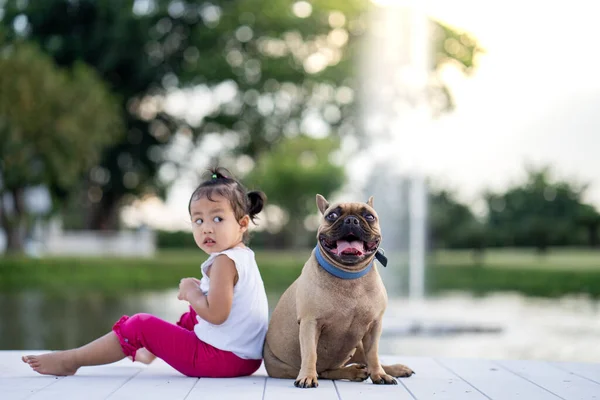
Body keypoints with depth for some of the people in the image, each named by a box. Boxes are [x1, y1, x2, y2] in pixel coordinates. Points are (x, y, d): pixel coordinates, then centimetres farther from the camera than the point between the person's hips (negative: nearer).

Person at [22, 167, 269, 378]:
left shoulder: (224, 261, -16)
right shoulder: (244, 256, 13)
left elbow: (216, 314, -24)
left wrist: (190, 292, -8)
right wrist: (198, 292, 9)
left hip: (221, 360, -9)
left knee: (140, 326, -2)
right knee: (191, 317, 36)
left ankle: (70, 361, 7)